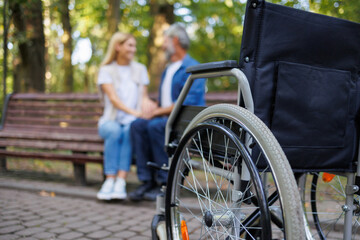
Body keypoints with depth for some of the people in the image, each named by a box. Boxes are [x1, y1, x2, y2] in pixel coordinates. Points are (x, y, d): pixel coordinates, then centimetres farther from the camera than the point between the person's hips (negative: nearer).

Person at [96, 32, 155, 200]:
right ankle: (110, 180, -35)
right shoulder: (106, 70, 5)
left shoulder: (140, 69, 15)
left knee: (131, 130, -34)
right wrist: (133, 112, -27)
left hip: (132, 122, 1)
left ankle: (120, 181, -40)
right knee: (114, 131, -36)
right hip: (111, 121, -1)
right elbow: (113, 98, -10)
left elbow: (143, 97, 11)